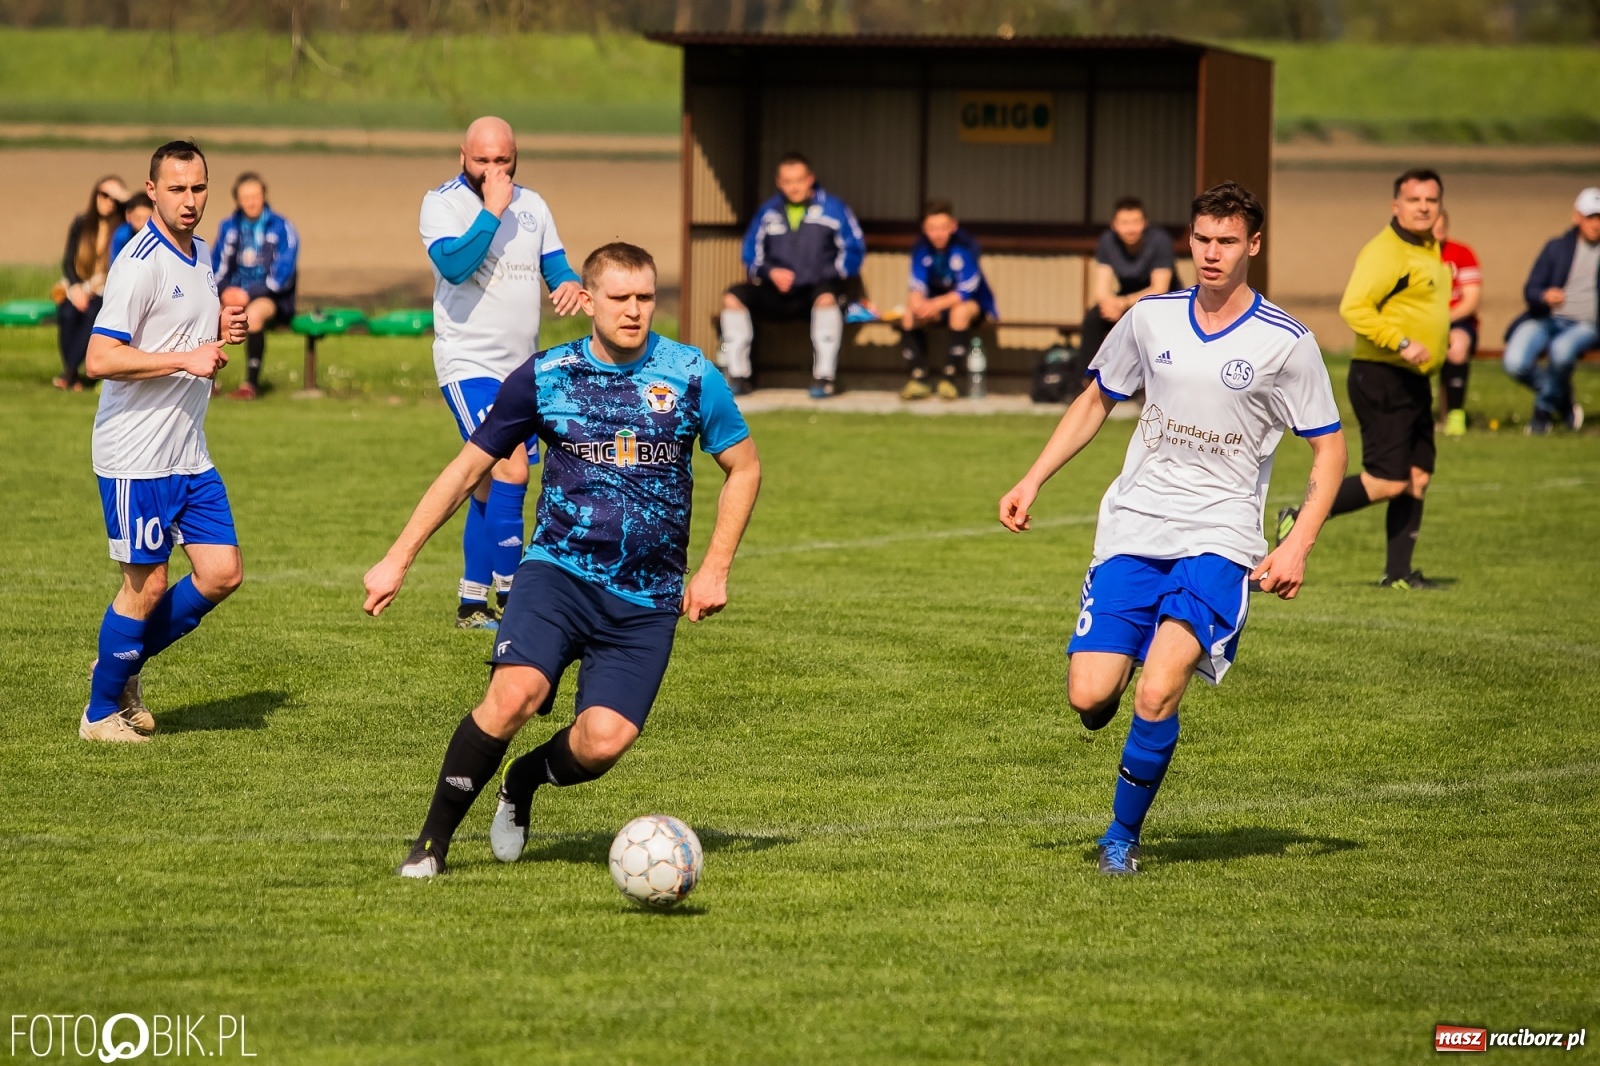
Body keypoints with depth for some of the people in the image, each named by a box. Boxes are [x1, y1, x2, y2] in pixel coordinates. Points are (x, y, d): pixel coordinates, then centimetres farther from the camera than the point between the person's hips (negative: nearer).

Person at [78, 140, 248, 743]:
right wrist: (186, 359, -24)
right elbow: (100, 358, -22)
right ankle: (101, 712, 14)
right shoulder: (141, 263, -16)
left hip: (189, 455, 8)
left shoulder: (200, 256, 12)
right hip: (136, 455, -8)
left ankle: (125, 664, 22)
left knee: (223, 573, 4)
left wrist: (223, 330, 6)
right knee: (146, 583, -2)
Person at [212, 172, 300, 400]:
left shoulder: (282, 228, -5)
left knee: (253, 312, -38)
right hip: (237, 294, 4)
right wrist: (226, 290, -12)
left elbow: (283, 276, -10)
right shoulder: (229, 227, 9)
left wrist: (249, 294, -20)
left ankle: (252, 384, -33)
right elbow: (217, 268, 11)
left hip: (273, 298, -4)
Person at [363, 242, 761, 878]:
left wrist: (715, 569, 2)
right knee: (514, 693, -27)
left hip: (647, 599, 1)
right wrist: (398, 559, 5)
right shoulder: (543, 377, 0)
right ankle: (433, 840, -11)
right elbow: (469, 467, 8)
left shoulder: (691, 377, -1)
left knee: (602, 744, -17)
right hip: (558, 570, -1)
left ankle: (522, 785, 18)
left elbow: (744, 469, 11)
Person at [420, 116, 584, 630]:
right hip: (469, 363, -7)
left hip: (522, 367, 7)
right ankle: (510, 597, -16)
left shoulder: (532, 205, 11)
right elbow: (453, 265, -23)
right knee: (510, 470, -20)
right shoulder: (442, 202, -8)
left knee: (490, 486, 11)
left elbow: (556, 264, 15)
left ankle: (472, 604, 17)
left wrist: (568, 283, -8)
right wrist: (492, 210, -24)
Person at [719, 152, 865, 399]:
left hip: (815, 290, -4)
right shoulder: (768, 212, 10)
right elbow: (751, 255, 12)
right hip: (777, 295, 4)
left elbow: (854, 248, -1)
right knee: (733, 298, -18)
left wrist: (830, 277, -12)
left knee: (826, 297, -38)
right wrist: (770, 273, -8)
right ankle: (738, 376, -16)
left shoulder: (832, 209, 1)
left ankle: (824, 378, -32)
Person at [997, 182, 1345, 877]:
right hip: (1132, 530, 3)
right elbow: (1096, 401, 20)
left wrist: (1298, 545, -10)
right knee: (1089, 697, -10)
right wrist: (1033, 481, 11)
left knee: (1157, 694, -22)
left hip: (1219, 538, -3)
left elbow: (1329, 449, 2)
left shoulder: (1286, 344, -4)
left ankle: (1124, 835, 0)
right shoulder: (1150, 319, 5)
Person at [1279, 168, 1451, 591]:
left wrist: (1446, 337, 20)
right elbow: (1354, 308, -26)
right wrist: (1401, 343, -29)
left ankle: (1398, 572, 12)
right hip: (1381, 378, -10)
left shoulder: (1431, 251, 16)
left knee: (1418, 478, 7)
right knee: (1387, 482, -12)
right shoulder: (1385, 252, -16)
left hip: (1413, 380, 10)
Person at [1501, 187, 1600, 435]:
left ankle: (1545, 408, -10)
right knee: (1515, 363, -26)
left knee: (1561, 349, -38)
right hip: (1547, 319, 2)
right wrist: (1545, 296, -20)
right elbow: (1530, 290, 5)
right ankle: (1562, 403, 2)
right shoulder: (1557, 247, 11)